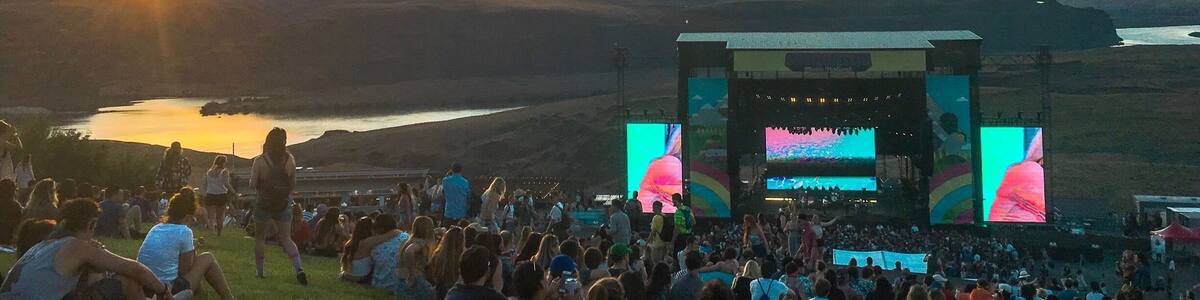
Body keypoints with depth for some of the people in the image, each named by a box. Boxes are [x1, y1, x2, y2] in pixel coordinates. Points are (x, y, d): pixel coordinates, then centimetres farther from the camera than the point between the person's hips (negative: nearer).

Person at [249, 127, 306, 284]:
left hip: (264, 204, -2)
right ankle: (299, 269, -11)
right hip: (284, 204, 2)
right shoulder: (290, 160, -5)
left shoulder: (259, 161, -12)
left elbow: (252, 185, -10)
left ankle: (260, 271, 17)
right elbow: (293, 185, 2)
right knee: (286, 239, 7)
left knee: (260, 238, 15)